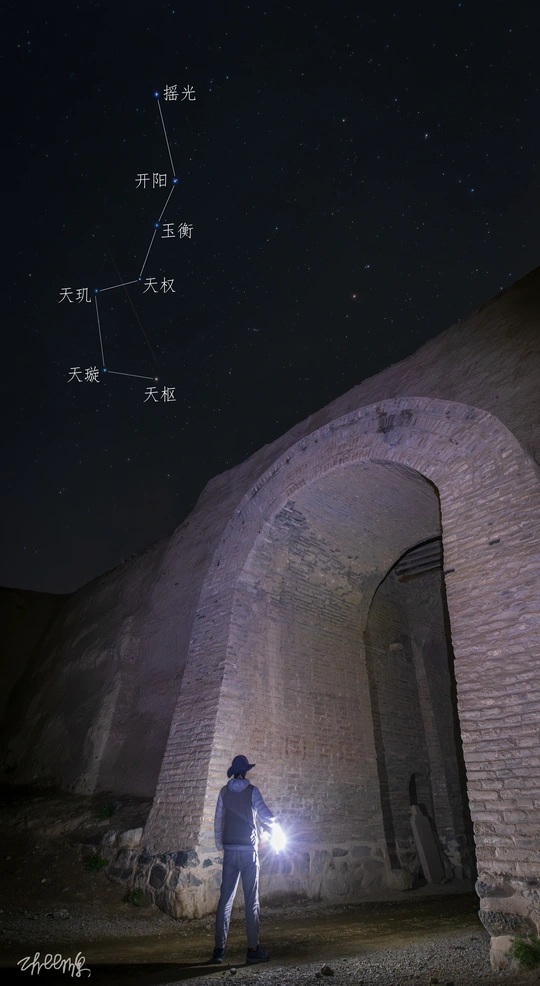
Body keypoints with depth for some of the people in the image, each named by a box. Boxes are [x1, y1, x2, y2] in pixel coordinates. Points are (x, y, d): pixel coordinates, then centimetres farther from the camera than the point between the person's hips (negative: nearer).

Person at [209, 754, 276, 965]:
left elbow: (218, 820, 7)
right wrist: (274, 826, 10)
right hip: (248, 850, -3)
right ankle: (253, 950, 6)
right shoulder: (251, 790, -8)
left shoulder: (224, 791, 3)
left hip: (229, 851, 4)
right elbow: (265, 815, -10)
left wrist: (220, 844, 16)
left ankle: (219, 949, 13)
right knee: (251, 900, 4)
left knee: (225, 899, 10)